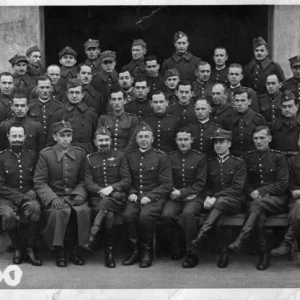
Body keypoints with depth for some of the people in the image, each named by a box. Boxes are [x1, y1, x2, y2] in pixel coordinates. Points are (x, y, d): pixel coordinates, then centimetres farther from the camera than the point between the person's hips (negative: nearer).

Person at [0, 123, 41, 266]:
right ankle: (18, 248, -6)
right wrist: (19, 197, -13)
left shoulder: (32, 156, 11)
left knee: (35, 208, -35)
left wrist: (33, 191, -6)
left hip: (28, 196, 1)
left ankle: (30, 248, -16)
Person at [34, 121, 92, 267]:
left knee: (84, 211, -30)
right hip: (54, 196, -2)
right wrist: (53, 198, -18)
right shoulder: (45, 154, -1)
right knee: (59, 212, -34)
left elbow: (83, 180, 11)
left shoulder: (80, 153, 7)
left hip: (75, 196, 2)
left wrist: (80, 194, -10)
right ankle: (59, 251, -13)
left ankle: (74, 248, -9)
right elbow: (39, 182, -4)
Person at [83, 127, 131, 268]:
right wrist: (101, 190, -14)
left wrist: (111, 188, -14)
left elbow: (127, 181, 3)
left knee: (106, 202, -36)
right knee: (109, 215, -31)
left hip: (116, 196, 0)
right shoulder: (90, 159, 13)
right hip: (97, 197, 1)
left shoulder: (119, 156, 10)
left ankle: (93, 234, -37)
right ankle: (109, 252, -24)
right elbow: (88, 183, 5)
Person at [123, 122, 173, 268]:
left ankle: (147, 251, -11)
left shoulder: (161, 157, 2)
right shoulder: (129, 157, 14)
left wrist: (149, 196, -14)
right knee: (128, 215, -28)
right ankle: (135, 249, -10)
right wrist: (131, 193, -3)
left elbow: (166, 185, -2)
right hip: (135, 196, 3)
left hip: (154, 197, -3)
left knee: (145, 216, -32)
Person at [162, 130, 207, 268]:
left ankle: (191, 255, -24)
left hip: (193, 197, -2)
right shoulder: (170, 157, 10)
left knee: (188, 214, -35)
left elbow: (200, 184, -2)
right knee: (167, 215, -29)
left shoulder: (200, 157, 3)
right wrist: (172, 191, -9)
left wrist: (182, 193, -13)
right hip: (174, 198, 2)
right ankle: (175, 250, -8)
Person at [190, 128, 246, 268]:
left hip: (235, 201, -3)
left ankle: (201, 235, -47)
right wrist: (208, 197, -10)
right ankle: (224, 251, -28)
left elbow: (236, 188, -9)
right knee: (219, 215, -34)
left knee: (221, 202, -38)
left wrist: (215, 197, -20)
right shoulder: (209, 162, 16)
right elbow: (206, 185, 14)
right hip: (215, 202, 3)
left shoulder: (239, 163, 3)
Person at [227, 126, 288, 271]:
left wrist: (260, 191, -13)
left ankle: (241, 240, -43)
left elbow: (282, 185, -5)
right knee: (259, 213, -34)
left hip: (277, 200, -2)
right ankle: (264, 253, -29)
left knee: (258, 203, -37)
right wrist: (252, 192, -9)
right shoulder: (249, 157, 12)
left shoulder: (278, 157, 1)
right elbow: (245, 182, 14)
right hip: (255, 199, 2)